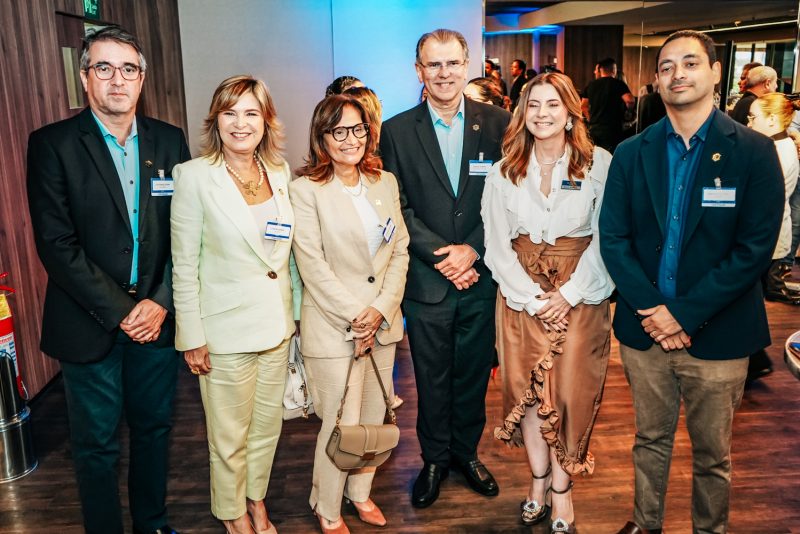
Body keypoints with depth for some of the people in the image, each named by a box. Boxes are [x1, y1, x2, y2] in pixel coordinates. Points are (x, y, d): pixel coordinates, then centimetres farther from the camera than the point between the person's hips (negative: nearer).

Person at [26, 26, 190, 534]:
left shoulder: (169, 140, 3)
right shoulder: (53, 144, -7)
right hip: (90, 324, -3)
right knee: (97, 445, 11)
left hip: (156, 316, 3)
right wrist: (119, 311, -15)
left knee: (154, 428, 18)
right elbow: (56, 244, -12)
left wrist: (161, 302, -9)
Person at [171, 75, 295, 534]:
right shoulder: (195, 176, -12)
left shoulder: (281, 171, 2)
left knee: (268, 424, 18)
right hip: (225, 326, -4)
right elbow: (184, 266, -9)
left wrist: (297, 310, 11)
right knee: (229, 436, 11)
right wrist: (192, 336, -9)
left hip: (277, 322, 5)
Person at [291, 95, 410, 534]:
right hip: (333, 327, -5)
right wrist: (354, 317, -13)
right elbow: (312, 265, -13)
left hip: (383, 321, 5)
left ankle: (360, 491, 38)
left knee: (374, 417, 15)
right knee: (342, 425, 2)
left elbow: (400, 250, 6)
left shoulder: (385, 183, 8)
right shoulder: (306, 189, -9)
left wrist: (381, 309, -6)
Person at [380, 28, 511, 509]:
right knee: (432, 378, 12)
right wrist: (443, 255, -13)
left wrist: (471, 250, -13)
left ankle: (467, 451, 36)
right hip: (426, 282, 0)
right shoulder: (397, 132, -1)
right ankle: (435, 457, 32)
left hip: (481, 278, 1)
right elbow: (398, 208, -4)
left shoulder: (497, 124, 0)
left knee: (474, 373, 15)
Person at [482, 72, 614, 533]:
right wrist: (532, 297, -9)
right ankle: (542, 478, 25)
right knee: (527, 389, 7)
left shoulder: (599, 164, -4)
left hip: (579, 295, -2)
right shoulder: (505, 170, 3)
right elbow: (497, 244, 0)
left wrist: (567, 294, -13)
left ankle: (559, 488, 19)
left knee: (569, 390, 2)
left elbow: (605, 240, -6)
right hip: (521, 295, 2)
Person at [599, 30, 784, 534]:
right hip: (645, 327, 2)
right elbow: (613, 239, -1)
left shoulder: (754, 151, -5)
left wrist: (684, 314, -15)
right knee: (650, 440, 18)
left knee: (712, 453, 14)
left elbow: (755, 248, -11)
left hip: (717, 335, -2)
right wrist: (651, 310, -13)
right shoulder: (631, 153, 3)